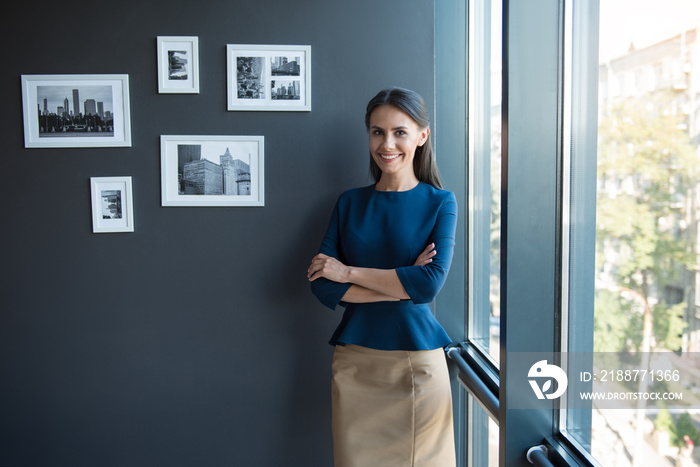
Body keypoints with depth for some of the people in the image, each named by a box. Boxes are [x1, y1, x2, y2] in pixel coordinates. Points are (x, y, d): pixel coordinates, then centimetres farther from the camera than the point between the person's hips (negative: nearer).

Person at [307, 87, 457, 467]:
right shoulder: (349, 202, 6)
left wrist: (349, 272, -11)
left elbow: (431, 282, -16)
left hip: (418, 362, -2)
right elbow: (322, 285, -4)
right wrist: (402, 284, -13)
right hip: (354, 362, 2)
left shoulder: (440, 203, -1)